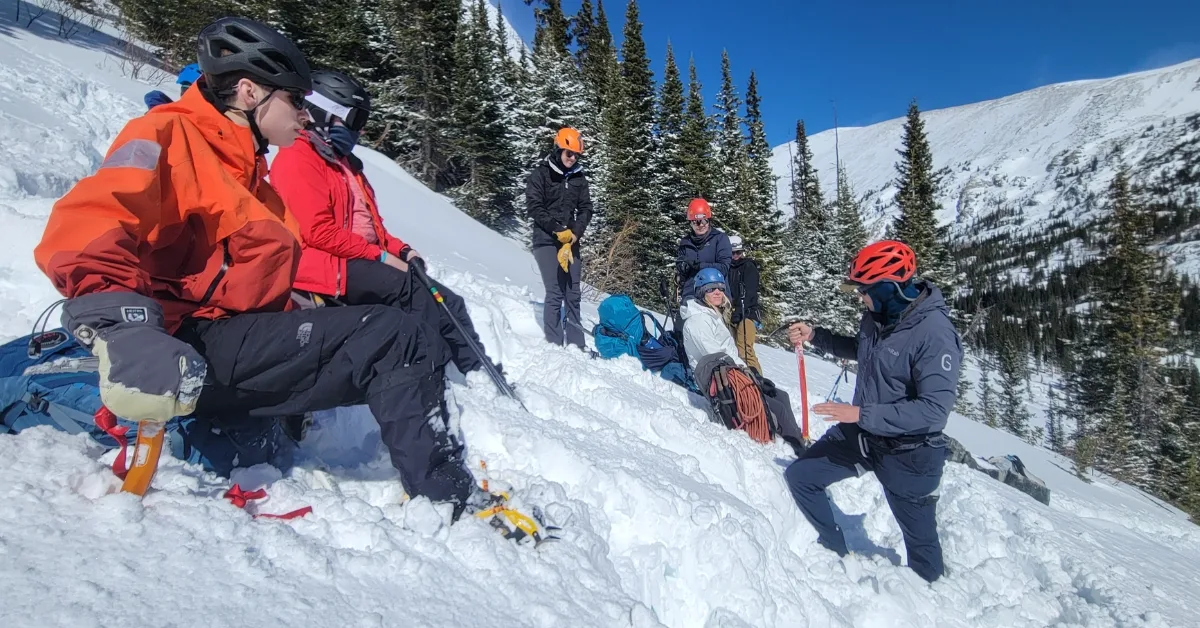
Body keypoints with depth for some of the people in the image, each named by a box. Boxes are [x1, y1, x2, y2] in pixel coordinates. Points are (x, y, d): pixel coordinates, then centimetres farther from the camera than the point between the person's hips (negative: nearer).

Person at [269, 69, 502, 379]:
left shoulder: (344, 162, 24)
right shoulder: (297, 159, -6)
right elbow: (319, 232, -18)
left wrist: (400, 249, 4)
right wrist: (381, 256, -17)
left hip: (362, 260, 9)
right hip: (329, 266, -9)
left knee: (446, 303, -5)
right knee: (408, 289, -28)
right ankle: (476, 370, -21)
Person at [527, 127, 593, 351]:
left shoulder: (579, 178, 11)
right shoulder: (540, 174, -1)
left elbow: (586, 208, 10)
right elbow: (534, 206, -7)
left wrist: (576, 232, -8)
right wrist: (558, 230, -14)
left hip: (570, 241, 4)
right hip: (547, 241, -4)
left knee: (573, 294, 4)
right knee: (555, 293, -11)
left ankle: (576, 344, 9)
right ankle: (554, 344, -5)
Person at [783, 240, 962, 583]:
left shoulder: (936, 335, -27)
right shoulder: (877, 316, -5)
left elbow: (935, 409, -31)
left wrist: (862, 413, -32)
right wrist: (815, 336, 3)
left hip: (907, 451, -7)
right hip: (861, 432, 7)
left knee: (919, 536, 13)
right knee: (800, 476, 9)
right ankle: (835, 551, 27)